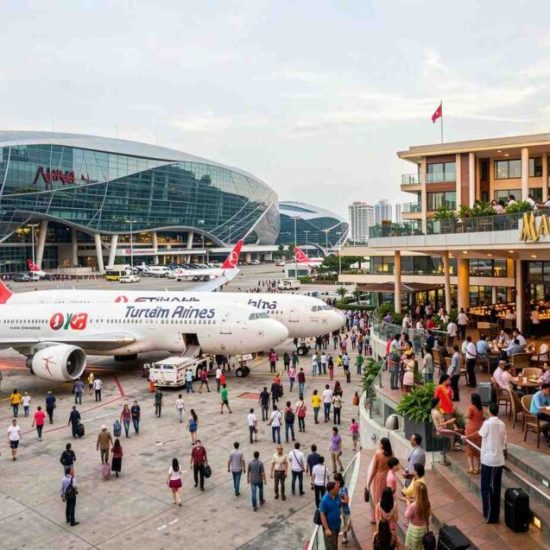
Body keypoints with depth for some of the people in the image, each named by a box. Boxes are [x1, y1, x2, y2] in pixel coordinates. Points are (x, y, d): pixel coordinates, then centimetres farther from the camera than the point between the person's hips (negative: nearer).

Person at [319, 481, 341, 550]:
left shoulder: (337, 496, -7)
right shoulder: (325, 500, -26)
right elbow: (322, 515, -21)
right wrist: (326, 529, -22)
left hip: (337, 525, 6)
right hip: (329, 526, -6)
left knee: (335, 544, 22)